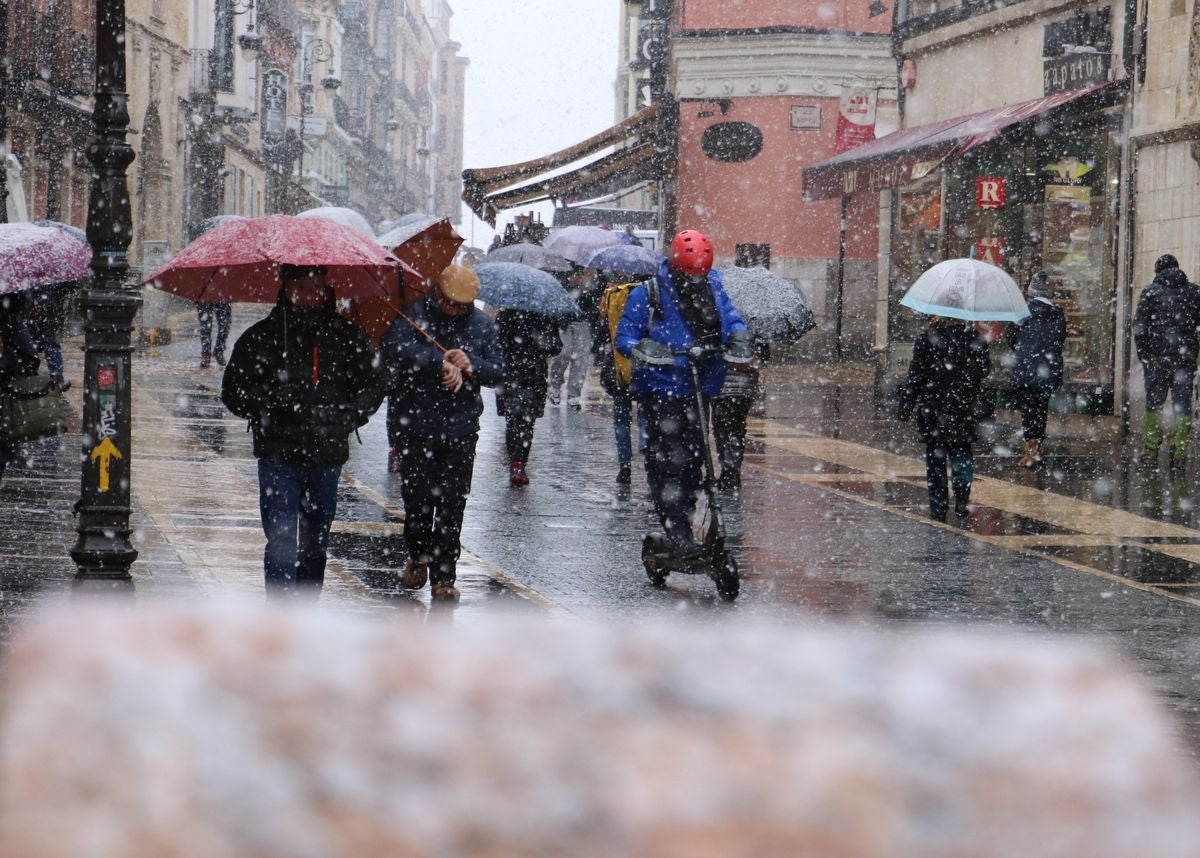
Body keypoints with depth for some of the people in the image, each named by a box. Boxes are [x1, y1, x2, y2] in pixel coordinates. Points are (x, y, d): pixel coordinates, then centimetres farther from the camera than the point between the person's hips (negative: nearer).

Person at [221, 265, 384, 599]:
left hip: (327, 457, 3)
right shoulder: (262, 336, 1)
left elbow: (373, 386, 14)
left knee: (315, 543, 15)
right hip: (278, 456, -3)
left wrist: (349, 414, -5)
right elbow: (233, 391, 4)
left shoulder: (348, 336, 6)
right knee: (281, 541, -13)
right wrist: (269, 405, -14)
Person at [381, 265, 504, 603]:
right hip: (416, 425, -1)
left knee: (451, 504, 1)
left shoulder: (481, 324, 7)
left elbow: (498, 371, 4)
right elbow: (396, 348, -21)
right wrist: (441, 363, -26)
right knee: (416, 497, 4)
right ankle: (418, 557, 30)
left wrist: (470, 366, -16)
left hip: (461, 427, 1)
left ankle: (443, 577, 8)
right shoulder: (413, 314, -2)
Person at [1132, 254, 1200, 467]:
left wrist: (1143, 355, -1)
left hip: (1158, 356, -1)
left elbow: (1139, 325, -3)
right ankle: (1179, 454, -2)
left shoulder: (1151, 292, 1)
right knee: (1183, 405, 3)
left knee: (1153, 403, 8)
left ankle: (1150, 450, 6)